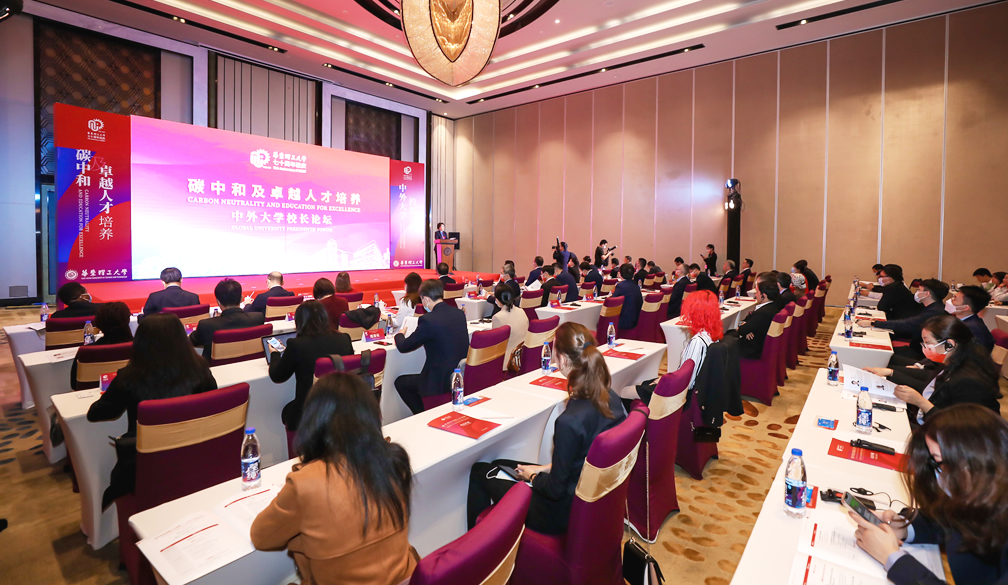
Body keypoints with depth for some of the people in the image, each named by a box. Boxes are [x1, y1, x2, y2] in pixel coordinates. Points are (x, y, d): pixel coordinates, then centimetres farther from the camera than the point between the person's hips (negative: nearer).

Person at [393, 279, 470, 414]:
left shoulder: (428, 320, -19)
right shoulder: (459, 313, 1)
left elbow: (403, 347, -7)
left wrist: (399, 335, 15)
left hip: (443, 382, -8)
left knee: (400, 382, 16)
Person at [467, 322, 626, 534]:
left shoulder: (570, 421, -34)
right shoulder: (610, 397, -11)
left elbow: (555, 489, -20)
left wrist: (532, 477, -2)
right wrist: (548, 468, 5)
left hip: (566, 511, -7)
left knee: (480, 471, 11)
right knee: (498, 465, 21)